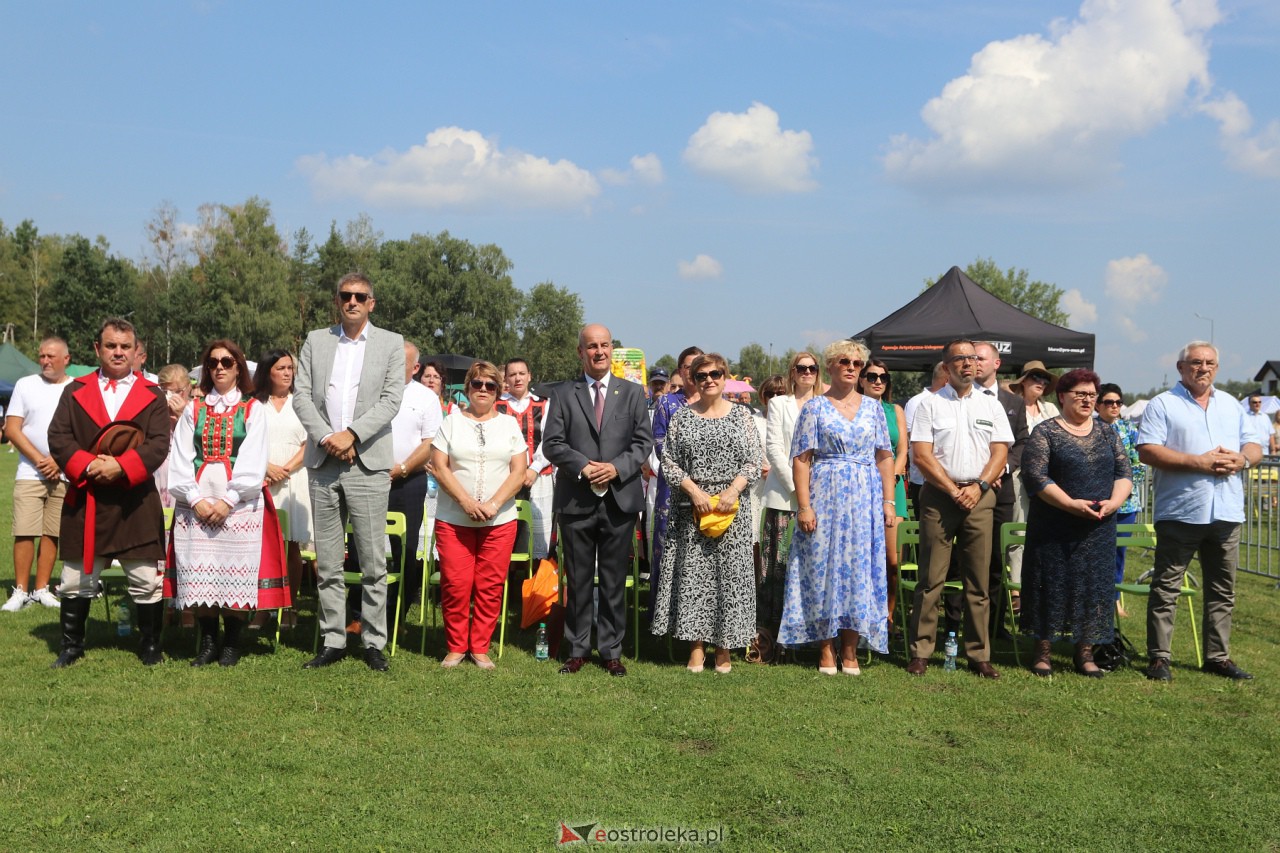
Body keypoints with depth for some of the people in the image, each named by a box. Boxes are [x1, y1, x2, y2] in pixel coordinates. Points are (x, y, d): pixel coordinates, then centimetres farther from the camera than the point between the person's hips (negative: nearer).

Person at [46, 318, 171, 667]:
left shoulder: (152, 395, 5)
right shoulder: (75, 392, 10)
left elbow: (158, 444, -5)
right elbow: (58, 437, 1)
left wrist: (121, 467, -20)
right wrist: (87, 465, -16)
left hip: (137, 502, -2)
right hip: (84, 500, 2)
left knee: (146, 580, 1)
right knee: (76, 579, 10)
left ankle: (150, 646, 15)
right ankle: (71, 646, 25)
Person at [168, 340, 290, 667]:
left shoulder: (252, 409, 6)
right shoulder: (193, 410, 14)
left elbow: (253, 461, -3)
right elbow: (180, 459, 6)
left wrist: (228, 500, -13)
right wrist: (195, 499, -7)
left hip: (239, 502, -2)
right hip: (196, 502, 2)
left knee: (235, 572, -4)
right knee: (200, 574, -1)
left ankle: (232, 643, 6)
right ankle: (208, 641, 9)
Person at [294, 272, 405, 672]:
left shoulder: (390, 343, 6)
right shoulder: (315, 341, 13)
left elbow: (391, 400, -3)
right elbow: (301, 396, 5)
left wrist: (351, 434, -15)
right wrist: (326, 436, -10)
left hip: (368, 463, -2)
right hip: (323, 464, 3)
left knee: (373, 561, -1)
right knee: (327, 562, 7)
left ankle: (374, 642, 8)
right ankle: (333, 641, 15)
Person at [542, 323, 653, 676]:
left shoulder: (632, 393, 9)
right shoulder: (564, 396, 7)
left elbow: (643, 441, 3)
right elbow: (552, 443, 0)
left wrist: (617, 468, -13)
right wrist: (583, 466, -14)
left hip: (620, 499, 0)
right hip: (576, 500, 0)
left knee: (615, 581, 6)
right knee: (578, 580, 7)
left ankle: (612, 651, 16)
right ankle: (578, 650, 17)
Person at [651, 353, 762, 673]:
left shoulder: (741, 414, 7)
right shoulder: (682, 416, 7)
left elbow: (754, 461, 2)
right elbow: (669, 461, 2)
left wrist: (733, 490, -13)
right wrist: (694, 491, -11)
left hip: (732, 506, 0)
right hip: (691, 504, 0)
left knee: (730, 571, 0)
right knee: (692, 573, -1)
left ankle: (724, 645, 9)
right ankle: (696, 644, 7)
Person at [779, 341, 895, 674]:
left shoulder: (873, 407, 11)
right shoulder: (815, 407, 1)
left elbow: (885, 457, 10)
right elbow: (801, 459, -3)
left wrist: (889, 501, 2)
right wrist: (804, 506, -11)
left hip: (865, 499, 3)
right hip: (825, 496, -3)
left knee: (859, 567, 3)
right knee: (823, 566, 0)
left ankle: (850, 650, 12)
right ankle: (826, 650, 9)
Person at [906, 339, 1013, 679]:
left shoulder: (991, 405, 14)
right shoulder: (930, 404, 5)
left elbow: (1000, 452, 7)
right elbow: (922, 455, -3)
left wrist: (977, 487, -8)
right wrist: (953, 490, -9)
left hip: (979, 497, 2)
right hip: (938, 495, -2)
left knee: (979, 581, 3)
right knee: (931, 578, -3)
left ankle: (979, 656, 9)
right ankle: (920, 653, 2)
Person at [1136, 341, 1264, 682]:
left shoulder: (1231, 405, 18)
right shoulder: (1163, 404, -1)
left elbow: (1254, 445, 18)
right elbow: (1147, 450, -12)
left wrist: (1242, 459, -6)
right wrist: (1198, 462, -17)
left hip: (1226, 512, 5)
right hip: (1180, 510, -5)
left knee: (1223, 590, 11)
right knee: (1166, 588, -1)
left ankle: (1218, 656, 21)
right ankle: (1158, 657, 5)